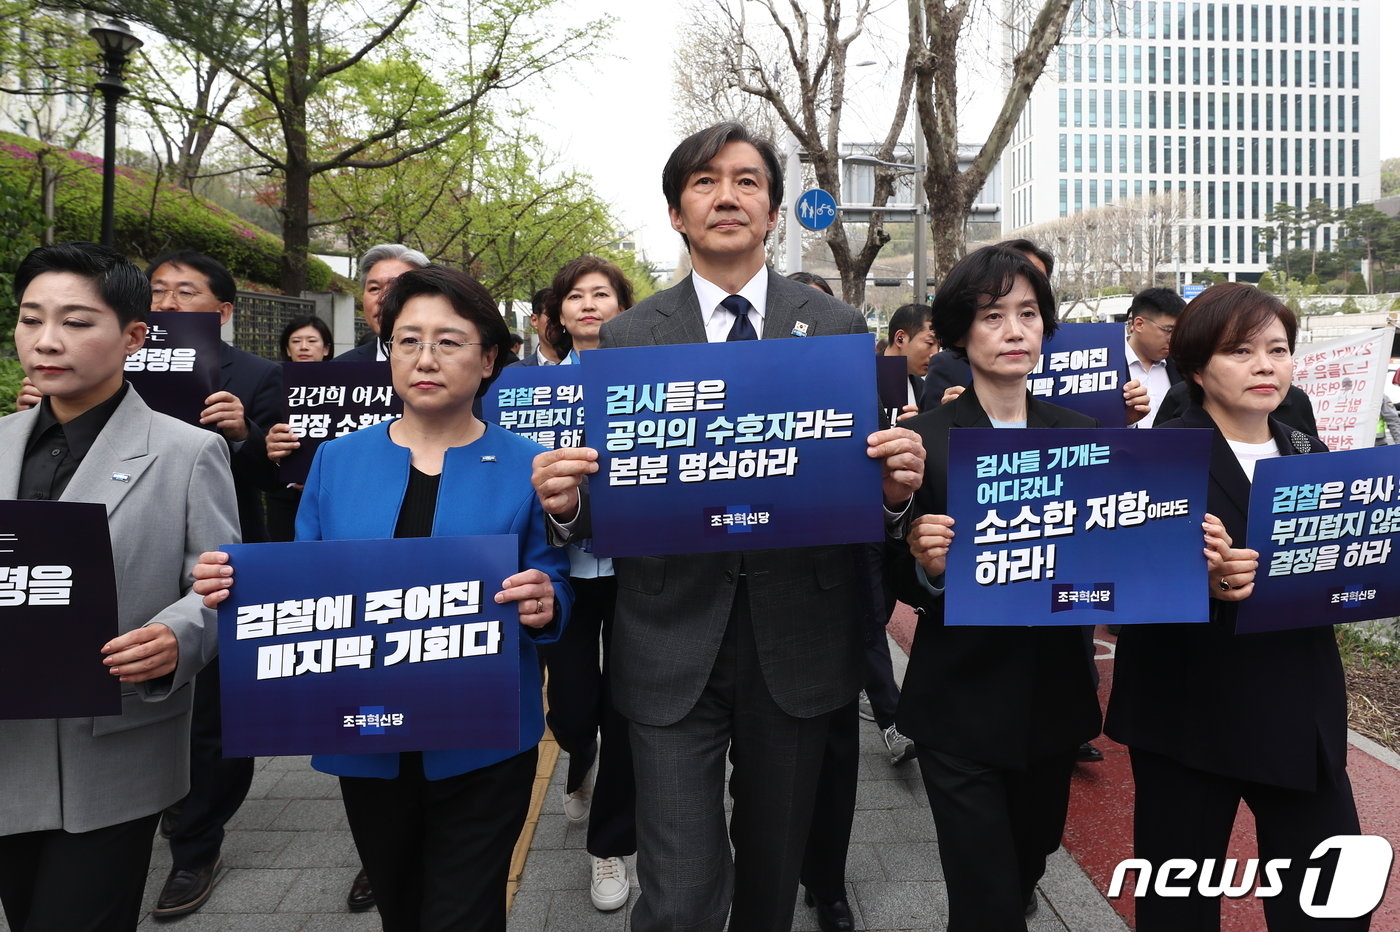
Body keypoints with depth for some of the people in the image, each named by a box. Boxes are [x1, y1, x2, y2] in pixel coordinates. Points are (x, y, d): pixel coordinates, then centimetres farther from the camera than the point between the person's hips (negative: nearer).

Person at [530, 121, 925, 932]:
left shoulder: (840, 327, 2)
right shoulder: (627, 339, 2)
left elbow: (869, 476, 1)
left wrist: (897, 485, -21)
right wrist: (567, 502, -19)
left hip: (799, 641, 2)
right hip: (673, 646, -1)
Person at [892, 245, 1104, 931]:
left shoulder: (1081, 435, 2)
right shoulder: (923, 440, -10)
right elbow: (901, 582, -7)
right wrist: (925, 564, -28)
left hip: (1054, 700, 5)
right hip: (961, 709, -4)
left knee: (1028, 866, 24)